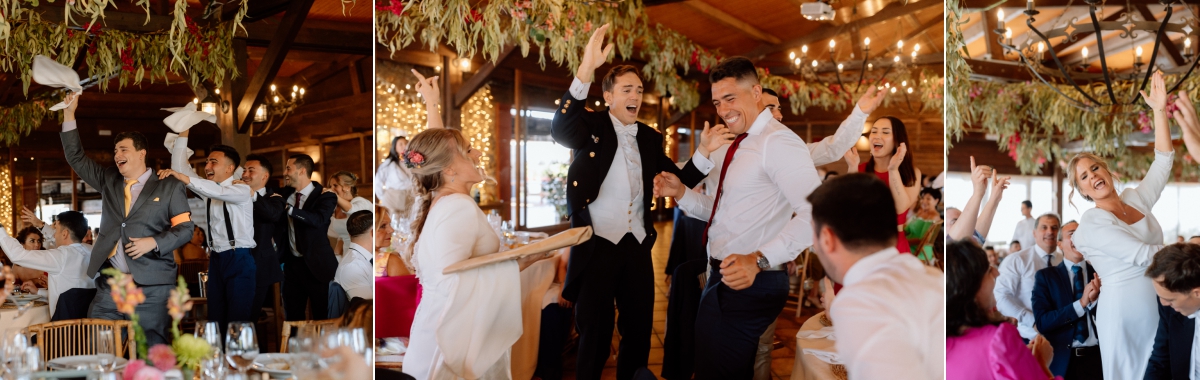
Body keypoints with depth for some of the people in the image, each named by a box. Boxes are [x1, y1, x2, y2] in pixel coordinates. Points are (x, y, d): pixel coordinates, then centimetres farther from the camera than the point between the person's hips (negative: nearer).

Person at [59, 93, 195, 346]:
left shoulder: (169, 187, 6)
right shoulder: (108, 181, 18)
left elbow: (185, 228, 2)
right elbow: (76, 158, 21)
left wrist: (154, 242, -13)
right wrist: (69, 114, 15)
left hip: (151, 287, -4)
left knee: (151, 350, -4)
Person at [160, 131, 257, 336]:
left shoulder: (242, 190, -5)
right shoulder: (208, 189, 14)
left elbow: (219, 192, -26)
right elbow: (180, 167, 10)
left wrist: (183, 177, -34)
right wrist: (183, 133, 3)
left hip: (239, 259, -7)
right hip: (216, 259, 7)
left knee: (238, 320, -10)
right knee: (216, 320, 5)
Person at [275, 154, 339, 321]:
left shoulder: (324, 196, -11)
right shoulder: (284, 194, 6)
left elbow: (318, 219, -28)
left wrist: (289, 208, -25)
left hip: (316, 264, -5)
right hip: (292, 263, 5)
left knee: (321, 315, 5)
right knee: (293, 315, 12)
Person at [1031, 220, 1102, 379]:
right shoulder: (1045, 276, -1)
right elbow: (1042, 322, -11)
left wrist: (1095, 300, -18)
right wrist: (1082, 303, -18)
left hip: (1098, 358, 2)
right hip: (1062, 361, -1)